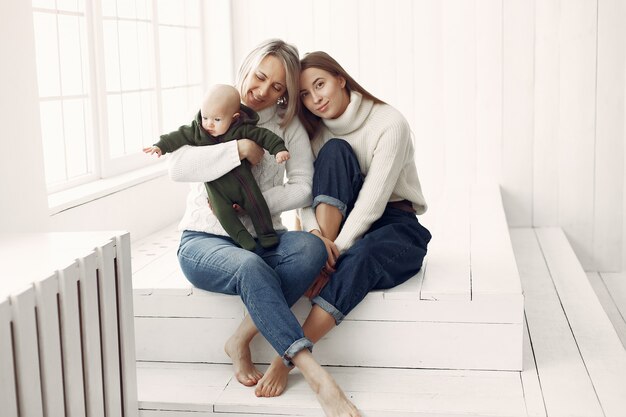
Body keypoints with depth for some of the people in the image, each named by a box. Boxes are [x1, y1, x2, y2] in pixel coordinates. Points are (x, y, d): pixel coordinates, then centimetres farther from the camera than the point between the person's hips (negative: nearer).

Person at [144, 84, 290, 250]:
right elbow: (179, 137, 6)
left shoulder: (243, 130, -8)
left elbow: (264, 136, -5)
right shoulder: (197, 130, 1)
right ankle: (244, 240, -11)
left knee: (255, 203, -8)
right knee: (223, 211, -16)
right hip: (216, 186, 2)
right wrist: (161, 146, -1)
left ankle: (267, 235, 8)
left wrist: (279, 149, -14)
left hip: (241, 179, -1)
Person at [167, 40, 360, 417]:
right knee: (250, 267, -38)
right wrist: (239, 150, -20)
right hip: (205, 240, -2)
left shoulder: (288, 125, 6)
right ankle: (317, 377, -43)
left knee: (311, 247, -32)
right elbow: (178, 166, -15)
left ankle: (241, 341, -23)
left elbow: (303, 188, -5)